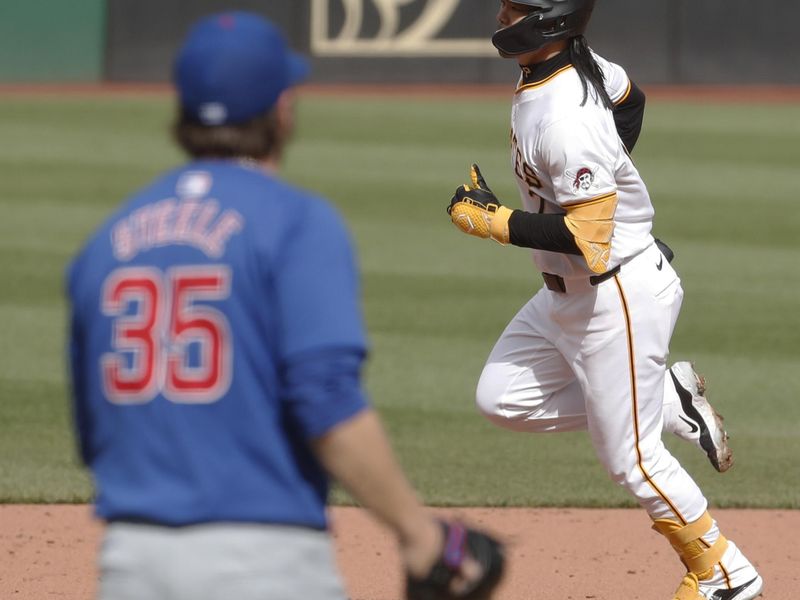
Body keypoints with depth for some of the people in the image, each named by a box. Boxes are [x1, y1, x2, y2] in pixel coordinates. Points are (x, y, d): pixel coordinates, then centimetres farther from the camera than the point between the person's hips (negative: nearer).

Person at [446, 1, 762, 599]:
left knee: (630, 458, 1)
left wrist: (494, 220, -23)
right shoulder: (583, 62, -2)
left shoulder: (565, 123, -30)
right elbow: (630, 99, 18)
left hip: (619, 297, -10)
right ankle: (670, 401, 15)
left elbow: (587, 234, -30)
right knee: (502, 398, 10)